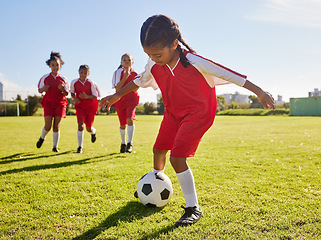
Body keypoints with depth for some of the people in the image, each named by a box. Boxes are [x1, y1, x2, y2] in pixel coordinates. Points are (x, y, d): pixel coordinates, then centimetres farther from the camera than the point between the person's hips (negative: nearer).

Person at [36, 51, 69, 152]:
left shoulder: (63, 79, 3)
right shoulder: (45, 78, 1)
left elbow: (66, 93, 4)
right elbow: (39, 90, 8)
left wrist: (62, 89, -18)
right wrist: (43, 89, -15)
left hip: (60, 103, 1)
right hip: (48, 103, -1)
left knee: (56, 126, -2)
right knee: (48, 126, -10)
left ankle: (55, 146, 11)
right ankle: (42, 137, 23)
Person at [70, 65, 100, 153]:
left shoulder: (91, 83, -15)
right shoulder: (74, 82, -9)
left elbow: (95, 96, -13)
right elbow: (72, 92, 8)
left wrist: (87, 96, -31)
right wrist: (74, 98, -12)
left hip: (91, 107, -1)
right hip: (80, 106, 1)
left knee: (89, 128, 8)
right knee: (80, 125, -17)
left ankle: (93, 132, 49)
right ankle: (80, 147, -7)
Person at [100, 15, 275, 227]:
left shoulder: (193, 62, -28)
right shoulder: (154, 66, -11)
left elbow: (227, 74, -23)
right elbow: (140, 80, 11)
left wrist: (259, 92, -23)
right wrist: (117, 95, 18)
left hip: (197, 114, -6)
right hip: (173, 113, 7)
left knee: (177, 158, -17)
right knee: (159, 149, 18)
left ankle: (193, 209, -2)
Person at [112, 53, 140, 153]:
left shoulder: (135, 74, 2)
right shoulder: (118, 72, -4)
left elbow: (135, 89, 4)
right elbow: (117, 88, -14)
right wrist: (125, 77, -21)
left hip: (131, 99, 0)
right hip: (120, 100, 0)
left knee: (130, 119, -22)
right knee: (122, 124, 5)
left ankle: (130, 143, -13)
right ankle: (123, 143, 28)